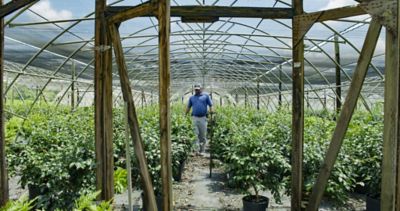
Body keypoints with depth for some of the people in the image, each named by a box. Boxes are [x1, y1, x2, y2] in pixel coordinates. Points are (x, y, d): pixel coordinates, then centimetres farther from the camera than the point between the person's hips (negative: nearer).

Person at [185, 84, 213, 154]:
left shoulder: (206, 96, 6)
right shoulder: (192, 97, 13)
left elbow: (210, 105, 4)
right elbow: (188, 107, 16)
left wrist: (211, 112, -9)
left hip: (203, 118, -1)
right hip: (195, 117, 2)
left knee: (203, 135, 4)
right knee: (196, 135, -1)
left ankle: (202, 150, 17)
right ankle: (197, 150, 3)